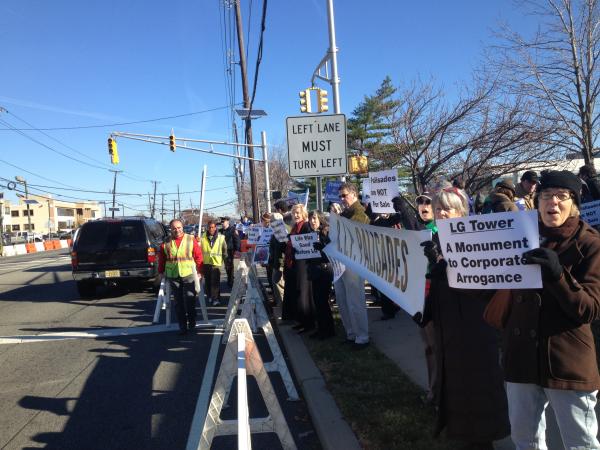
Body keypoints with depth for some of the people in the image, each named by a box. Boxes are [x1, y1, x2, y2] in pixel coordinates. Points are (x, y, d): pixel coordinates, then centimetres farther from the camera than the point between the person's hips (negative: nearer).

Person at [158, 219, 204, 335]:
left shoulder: (191, 240, 0)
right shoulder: (166, 243, 4)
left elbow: (198, 256, 1)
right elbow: (161, 259, 10)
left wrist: (199, 271, 0)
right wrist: (161, 272, 11)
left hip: (188, 275, -2)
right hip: (173, 276, 2)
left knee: (189, 301, -3)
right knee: (178, 303, 7)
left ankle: (192, 324, 16)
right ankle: (182, 327, 16)